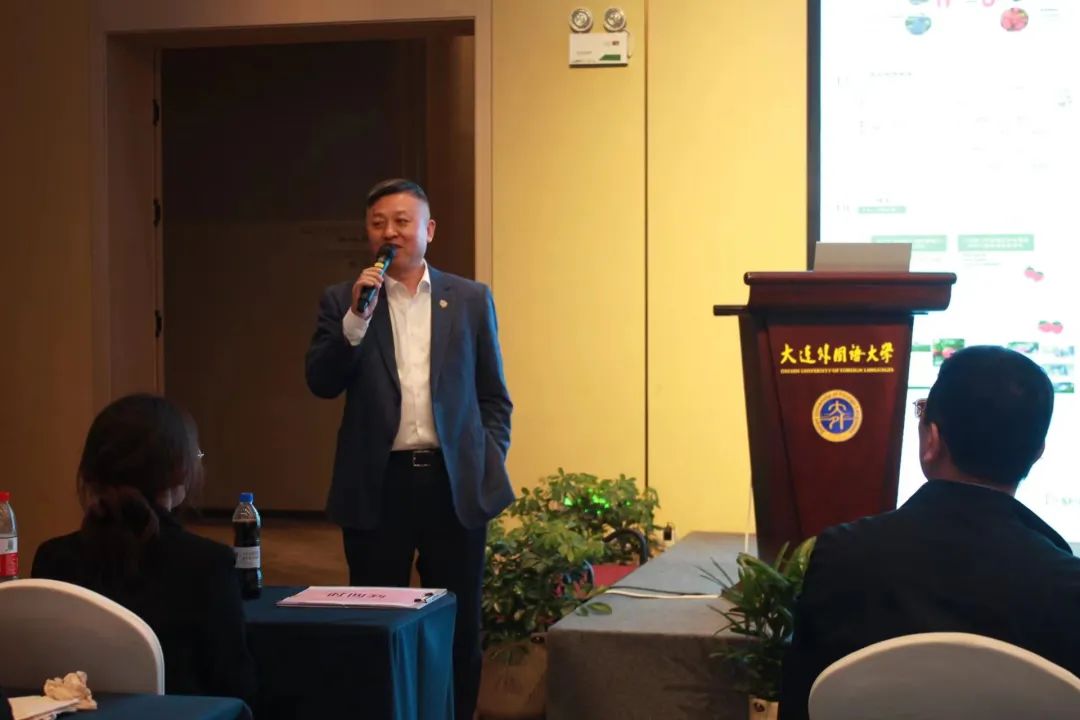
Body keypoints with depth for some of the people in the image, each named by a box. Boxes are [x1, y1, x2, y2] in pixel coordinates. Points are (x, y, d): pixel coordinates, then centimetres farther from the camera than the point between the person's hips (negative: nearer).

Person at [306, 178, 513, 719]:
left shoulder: (470, 299, 7)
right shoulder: (342, 301, 5)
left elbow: (493, 395, 10)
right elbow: (321, 383, -5)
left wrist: (491, 464, 0)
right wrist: (356, 318, -15)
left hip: (456, 483, 1)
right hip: (377, 485, 0)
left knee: (459, 624, 7)